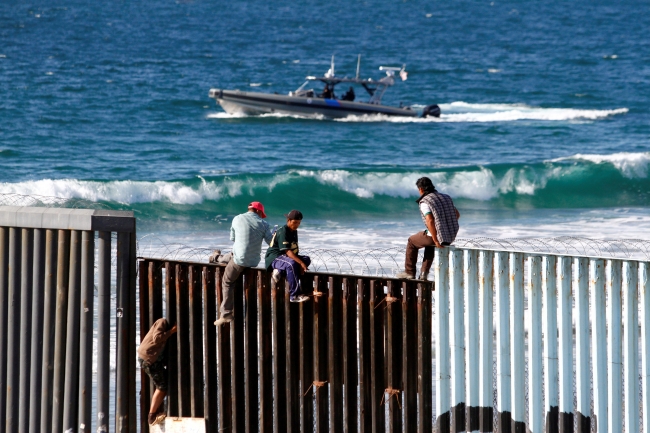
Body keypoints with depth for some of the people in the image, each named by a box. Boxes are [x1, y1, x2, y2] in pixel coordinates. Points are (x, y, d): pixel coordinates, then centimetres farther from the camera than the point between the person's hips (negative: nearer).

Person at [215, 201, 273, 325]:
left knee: (227, 283, 7)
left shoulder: (237, 219, -1)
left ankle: (226, 314, -6)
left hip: (239, 259, -3)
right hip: (254, 261, 3)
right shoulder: (263, 224, -2)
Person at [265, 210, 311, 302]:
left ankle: (280, 271, -18)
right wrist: (301, 263, -33)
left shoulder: (294, 231, 13)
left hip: (284, 257, 9)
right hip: (274, 257, -9)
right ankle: (294, 296, -37)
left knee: (307, 259, -8)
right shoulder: (282, 232, -17)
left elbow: (295, 250, 9)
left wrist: (301, 264, -5)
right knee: (291, 264, -38)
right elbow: (287, 251, -26)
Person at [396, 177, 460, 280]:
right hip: (451, 237, 7)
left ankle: (409, 272, 30)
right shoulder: (446, 197, 12)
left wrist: (436, 241, -19)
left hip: (438, 236, -7)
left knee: (412, 242, 22)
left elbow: (430, 221, -24)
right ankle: (424, 273, 34)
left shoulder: (424, 202, -10)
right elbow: (457, 214, 22)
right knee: (430, 244, 39)